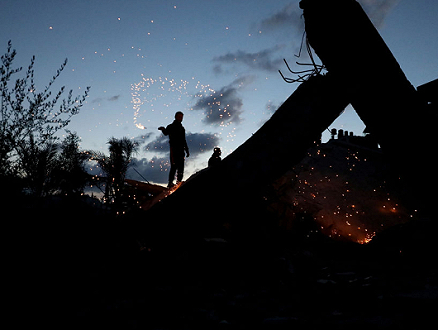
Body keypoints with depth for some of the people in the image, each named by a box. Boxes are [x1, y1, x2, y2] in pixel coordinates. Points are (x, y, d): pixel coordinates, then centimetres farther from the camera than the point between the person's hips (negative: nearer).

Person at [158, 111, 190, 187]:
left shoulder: (182, 128, 24)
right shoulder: (171, 126, 6)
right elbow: (166, 133, -15)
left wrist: (187, 150, 20)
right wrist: (163, 129, -37)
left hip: (181, 150, 6)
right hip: (174, 149, -6)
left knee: (181, 167, 1)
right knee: (174, 166, -14)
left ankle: (179, 182, 2)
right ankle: (170, 183, -15)